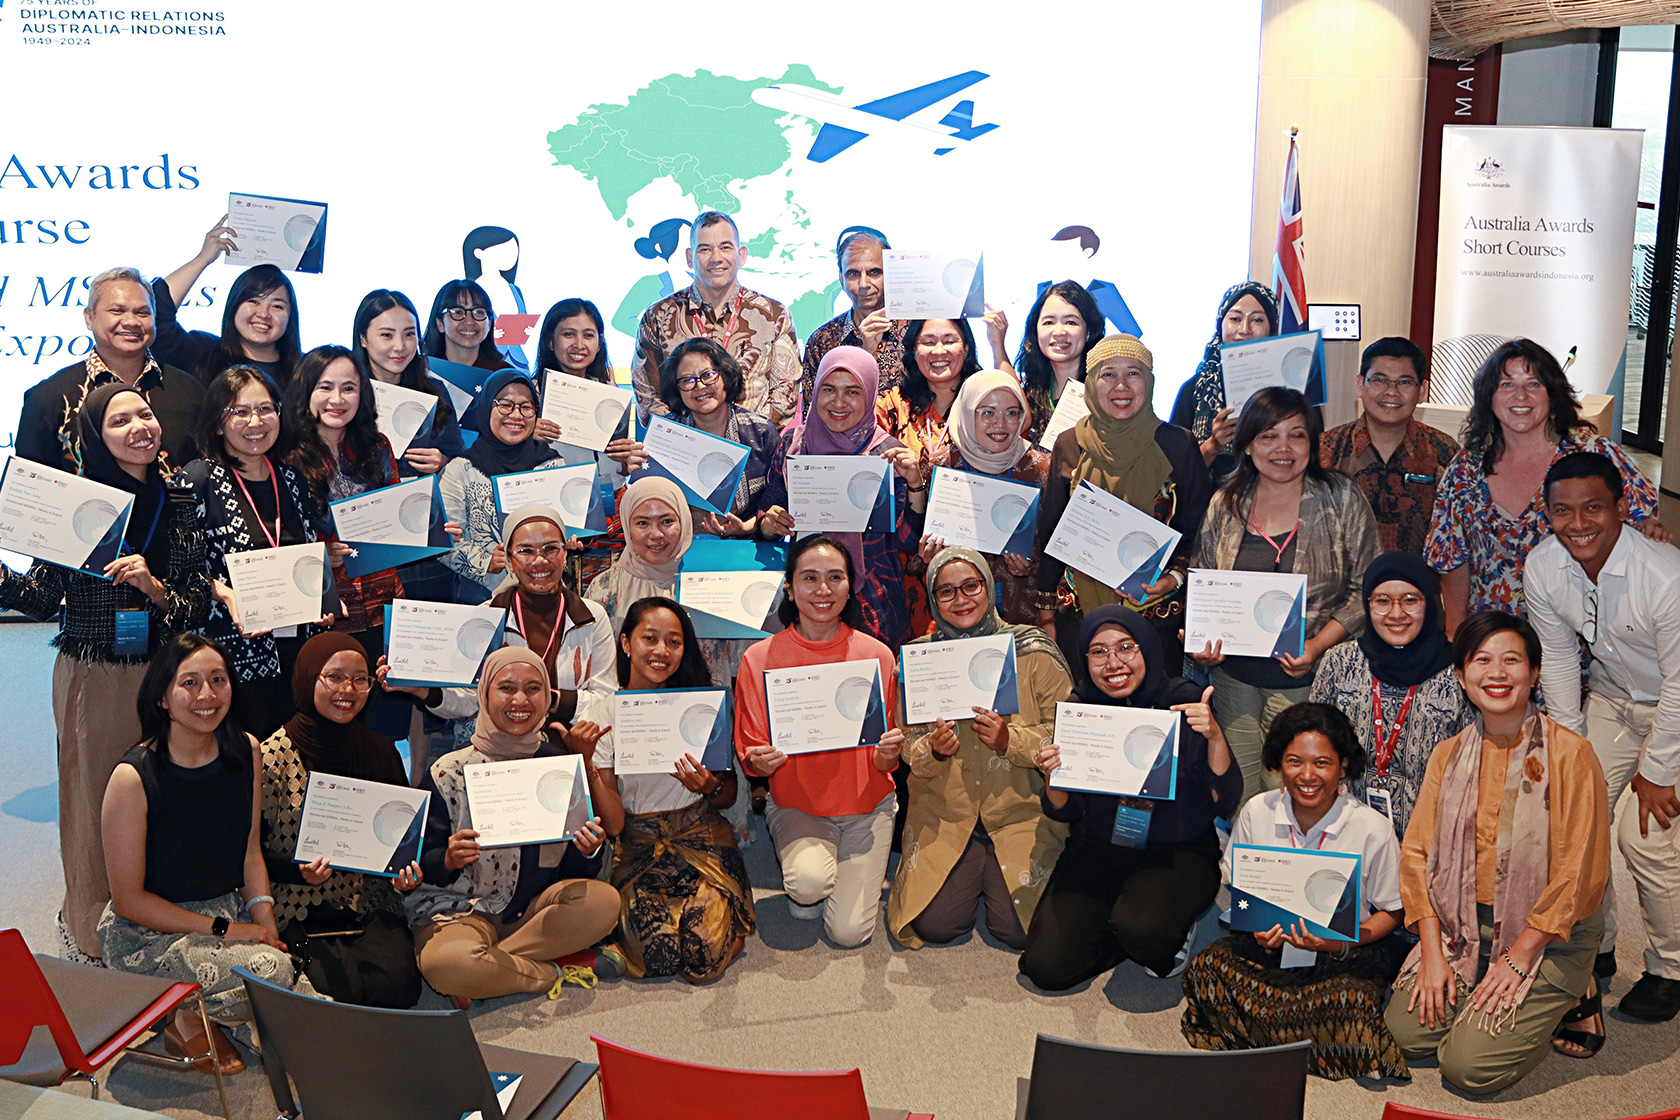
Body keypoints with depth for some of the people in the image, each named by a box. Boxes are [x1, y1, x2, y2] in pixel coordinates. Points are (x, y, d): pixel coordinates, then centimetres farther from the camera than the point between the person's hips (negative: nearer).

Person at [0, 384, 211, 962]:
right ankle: (88, 929, 27)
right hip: (92, 677, -2)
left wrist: (154, 588, -15)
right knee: (92, 799, 8)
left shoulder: (180, 502, 3)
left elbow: (199, 608, 3)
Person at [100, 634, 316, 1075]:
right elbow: (128, 899, -13)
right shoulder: (133, 778, -18)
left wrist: (265, 921, -8)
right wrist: (225, 930, -18)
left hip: (230, 913, 5)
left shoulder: (245, 752, 0)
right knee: (271, 971, -30)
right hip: (148, 934, -5)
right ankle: (186, 1019, 1)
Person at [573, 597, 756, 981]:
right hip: (638, 851, 0)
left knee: (704, 961, -20)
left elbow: (729, 796, 7)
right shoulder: (598, 717, -5)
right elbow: (613, 823, -9)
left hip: (702, 838, 0)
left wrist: (710, 788, -17)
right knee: (658, 955, -22)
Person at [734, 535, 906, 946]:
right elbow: (750, 758, -2)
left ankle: (862, 872, 22)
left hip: (865, 804, 1)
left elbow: (882, 765, 0)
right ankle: (802, 869, 8)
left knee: (848, 932, -12)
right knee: (811, 881, -31)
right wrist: (760, 762, -25)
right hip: (795, 804, 0)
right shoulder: (760, 659, -8)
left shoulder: (876, 655, -6)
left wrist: (889, 753, -23)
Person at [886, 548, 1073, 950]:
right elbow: (908, 748, 5)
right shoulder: (917, 659, 1)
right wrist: (933, 751, -18)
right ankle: (970, 877, 21)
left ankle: (993, 876, 20)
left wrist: (1011, 740, -21)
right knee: (935, 924, -11)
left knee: (1017, 929, -13)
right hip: (944, 813, 2)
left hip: (1022, 811, -1)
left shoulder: (1032, 651, -6)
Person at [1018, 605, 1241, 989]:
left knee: (1141, 925, -34)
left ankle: (1174, 936, 3)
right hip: (1096, 852, 3)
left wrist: (1215, 737, -26)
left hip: (1179, 852, -3)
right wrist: (1052, 777, -19)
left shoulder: (1185, 702, -9)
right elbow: (1065, 811, 3)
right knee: (1047, 967, -13)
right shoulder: (1078, 708, -2)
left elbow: (1225, 803, -10)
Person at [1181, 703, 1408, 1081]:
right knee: (1207, 968, -27)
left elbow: (1391, 912, 1)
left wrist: (1341, 943, -18)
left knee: (1349, 1000, -36)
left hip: (1348, 951, -2)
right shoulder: (1256, 813, -2)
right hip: (1269, 941, 3)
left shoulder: (1372, 829, -10)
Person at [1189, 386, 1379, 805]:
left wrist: (1317, 646, -14)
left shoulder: (1342, 499, -2)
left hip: (1306, 677, -3)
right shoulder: (1225, 506, 6)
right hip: (1234, 674, 3)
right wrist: (1200, 643, -3)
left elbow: (1365, 590, -2)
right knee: (1235, 793, 6)